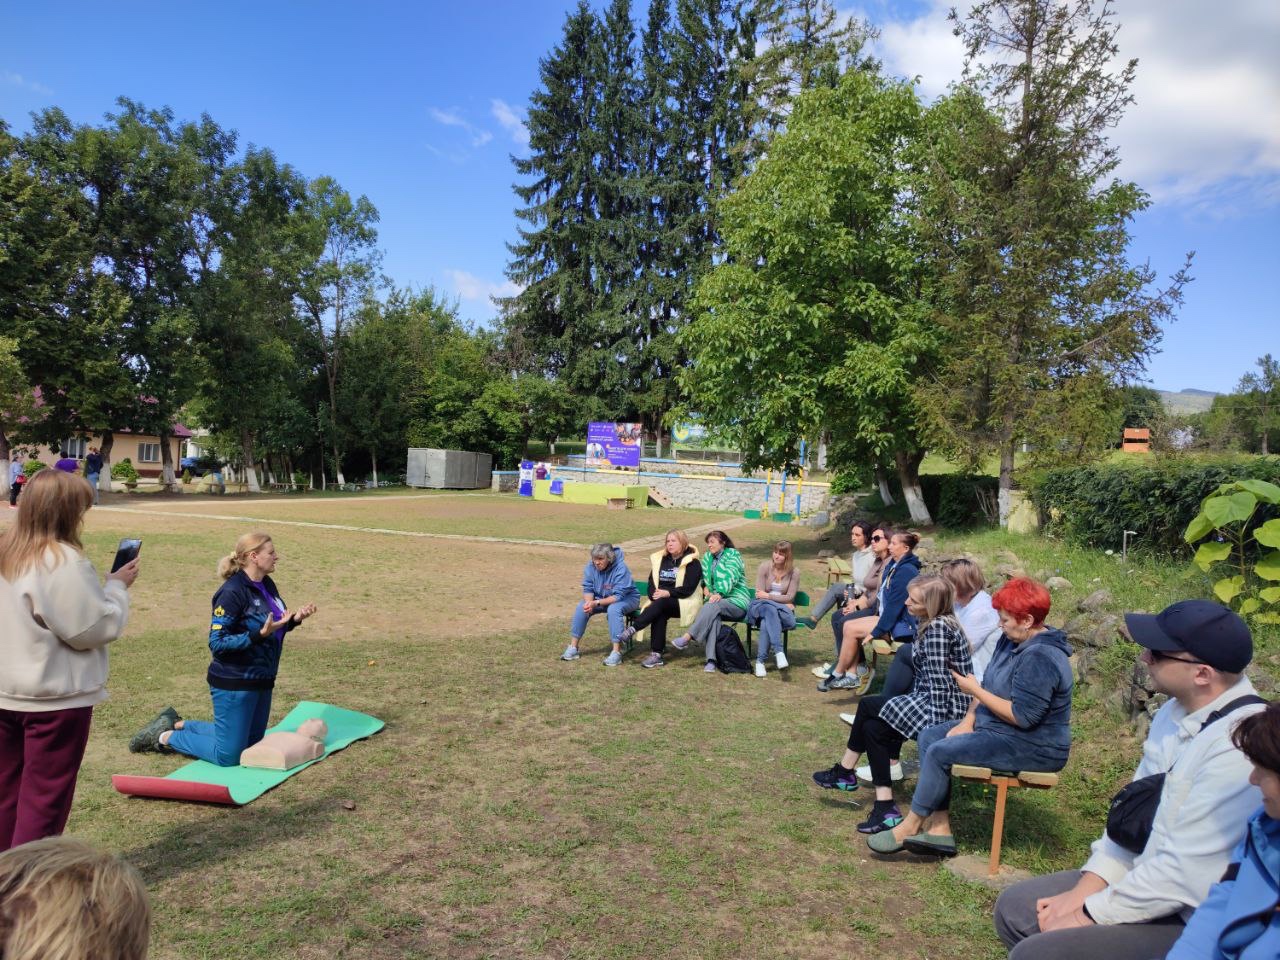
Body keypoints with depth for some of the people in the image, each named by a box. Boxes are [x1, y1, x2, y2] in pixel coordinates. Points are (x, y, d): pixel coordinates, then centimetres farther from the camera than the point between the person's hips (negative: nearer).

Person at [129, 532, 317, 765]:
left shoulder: (267, 585, 3)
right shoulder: (232, 592, -21)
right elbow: (217, 643, -21)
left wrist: (294, 619, -4)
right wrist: (259, 635, -30)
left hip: (261, 680, 8)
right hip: (234, 684, -8)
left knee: (251, 743, 21)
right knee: (228, 756, 2)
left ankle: (177, 724, 33)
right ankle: (165, 737, 21)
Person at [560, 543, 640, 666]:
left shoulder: (620, 568, -30)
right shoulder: (591, 566, -15)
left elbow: (618, 596, -32)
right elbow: (587, 588, -9)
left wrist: (597, 603, -40)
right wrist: (589, 602, -31)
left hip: (626, 598, -5)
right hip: (601, 598, 5)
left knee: (613, 609, -37)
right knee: (581, 608, -16)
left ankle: (616, 652, -32)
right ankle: (573, 647, -7)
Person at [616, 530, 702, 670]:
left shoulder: (692, 562, -2)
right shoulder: (659, 559, 16)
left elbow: (688, 589, -11)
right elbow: (652, 582, 10)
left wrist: (667, 593, -21)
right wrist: (655, 594, -11)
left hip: (685, 603, -4)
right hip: (661, 600, 4)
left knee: (661, 603, -34)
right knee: (660, 614, -31)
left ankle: (632, 629, -38)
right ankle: (656, 654, -34)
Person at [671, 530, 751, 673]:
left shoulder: (733, 554, -1)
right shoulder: (708, 557, 18)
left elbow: (731, 578, -15)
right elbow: (705, 579, 15)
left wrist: (719, 594, -27)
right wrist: (708, 592, -6)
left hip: (737, 601, -4)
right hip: (718, 600, 4)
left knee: (712, 607, -34)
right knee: (714, 616, -31)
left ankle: (687, 637, -42)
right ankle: (711, 660, -41)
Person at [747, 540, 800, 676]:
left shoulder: (794, 572, 1)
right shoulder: (765, 567, -1)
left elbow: (789, 597, -4)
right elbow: (759, 595, -5)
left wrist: (768, 596, -13)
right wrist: (783, 603, -11)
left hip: (783, 610, 0)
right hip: (762, 607, 0)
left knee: (766, 623, -35)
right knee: (770, 610, -39)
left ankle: (760, 660, -34)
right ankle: (779, 651, -47)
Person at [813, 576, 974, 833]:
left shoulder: (938, 627, -19)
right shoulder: (927, 624, 11)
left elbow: (938, 681, -22)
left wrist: (937, 725, -22)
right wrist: (910, 705, 10)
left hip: (943, 710, -9)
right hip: (928, 703, 9)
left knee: (868, 705, -3)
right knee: (873, 727, 2)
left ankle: (844, 771, 13)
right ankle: (885, 807, 2)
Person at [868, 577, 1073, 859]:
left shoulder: (1040, 658, -25)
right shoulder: (1012, 639, 6)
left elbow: (1022, 716, -28)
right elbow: (989, 686, 12)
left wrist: (974, 690, -19)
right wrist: (968, 721, -2)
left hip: (1033, 746, -11)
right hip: (996, 726, 11)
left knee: (940, 752, -19)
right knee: (928, 736, 3)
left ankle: (910, 827, -2)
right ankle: (939, 830, 0)